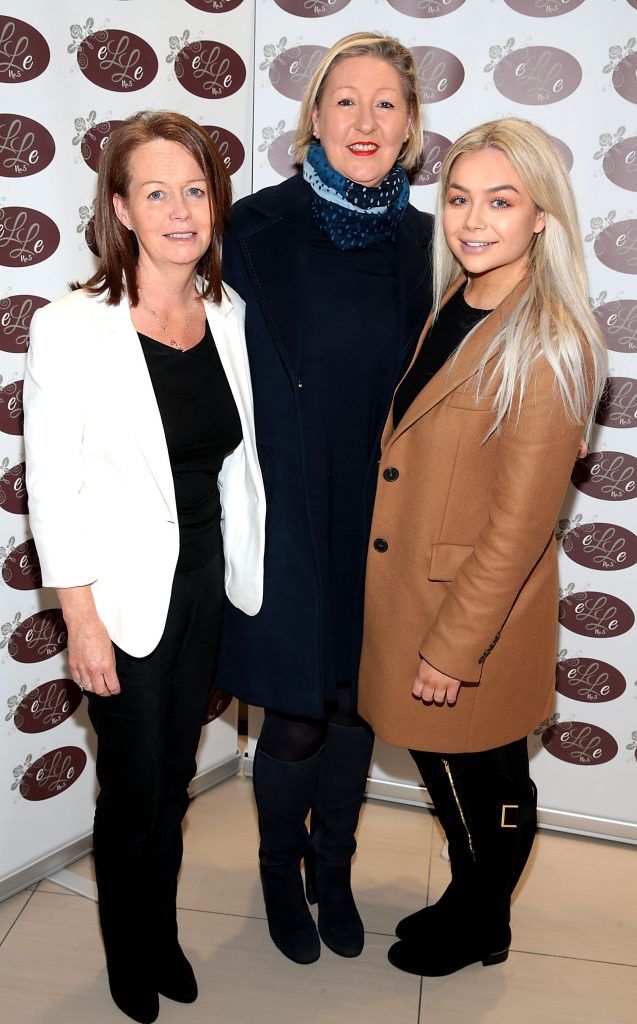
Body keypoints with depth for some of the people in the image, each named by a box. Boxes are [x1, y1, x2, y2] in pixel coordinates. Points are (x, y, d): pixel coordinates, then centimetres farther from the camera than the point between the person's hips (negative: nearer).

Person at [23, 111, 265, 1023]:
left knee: (175, 780, 22)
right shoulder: (72, 329, -17)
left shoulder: (228, 313, 0)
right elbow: (54, 493, -15)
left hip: (208, 584, 5)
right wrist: (82, 622, -13)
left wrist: (244, 571, 10)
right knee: (134, 793, 14)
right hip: (128, 597, -5)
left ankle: (164, 937, 47)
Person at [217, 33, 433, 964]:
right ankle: (282, 874, 39)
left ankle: (333, 870, 43)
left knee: (356, 707, 16)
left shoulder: (420, 242, 2)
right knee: (295, 721, 8)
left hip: (380, 516, 3)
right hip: (284, 516, -3)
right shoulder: (257, 229, -8)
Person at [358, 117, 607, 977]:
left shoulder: (549, 345, -22)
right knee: (442, 762, 24)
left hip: (480, 610, -7)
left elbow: (519, 524, -21)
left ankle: (481, 929, 43)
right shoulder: (451, 303, 3)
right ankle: (469, 901, 49)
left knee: (480, 779, 15)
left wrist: (452, 647, -17)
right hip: (412, 589, 7)